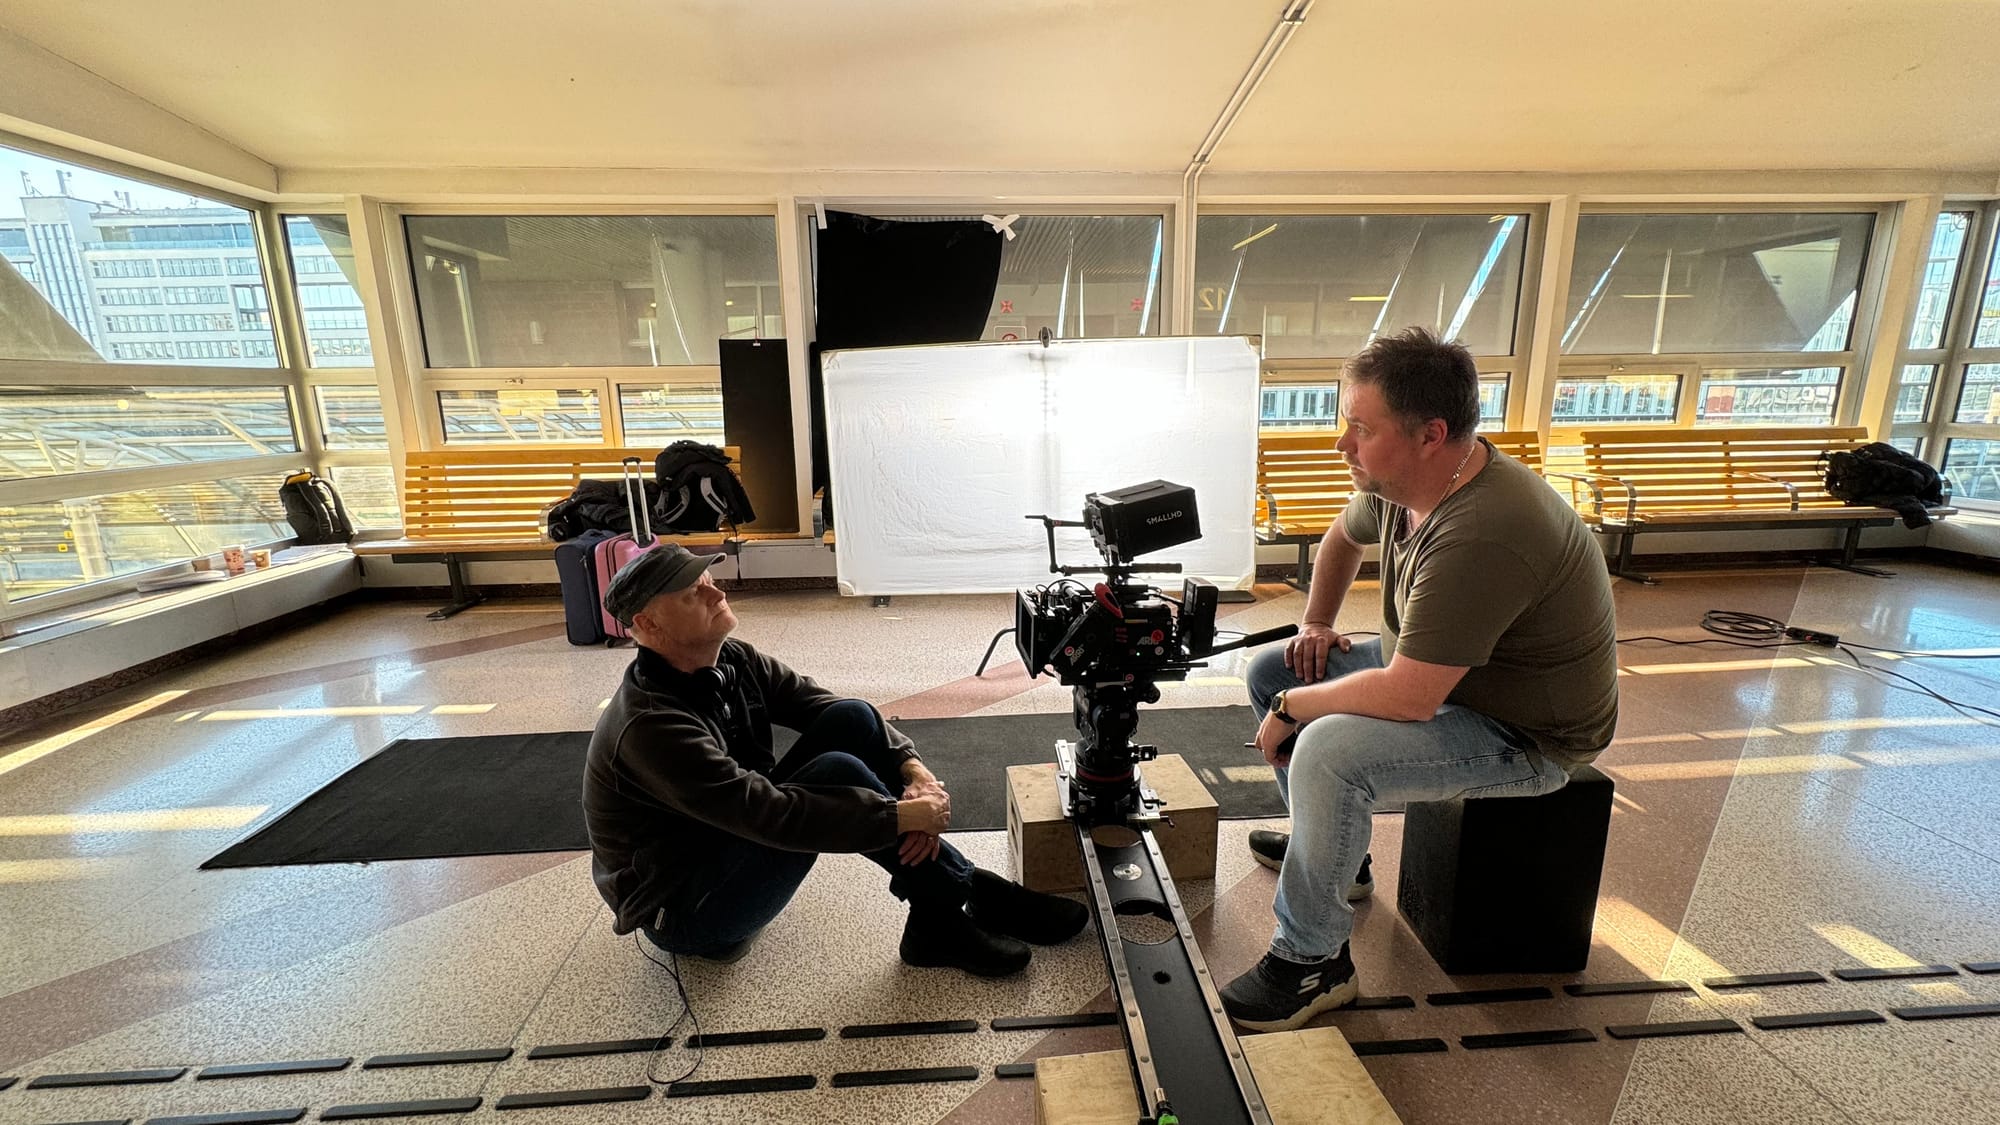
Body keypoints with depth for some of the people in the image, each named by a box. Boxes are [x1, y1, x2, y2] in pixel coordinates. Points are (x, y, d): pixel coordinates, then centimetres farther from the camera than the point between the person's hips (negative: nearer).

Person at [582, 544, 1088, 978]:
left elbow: (817, 702, -7)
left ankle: (937, 923, -11)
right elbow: (773, 816, -35)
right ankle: (968, 895, -11)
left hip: (733, 836, 8)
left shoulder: (730, 661, -5)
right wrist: (905, 815, -30)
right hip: (683, 913, -8)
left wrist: (914, 768, -23)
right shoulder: (650, 726, -29)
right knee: (837, 773, -30)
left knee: (850, 719, -13)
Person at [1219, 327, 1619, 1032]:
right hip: (1436, 671, 10)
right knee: (1269, 671, 8)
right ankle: (1331, 849, 26)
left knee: (1329, 750, -32)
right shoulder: (1404, 481, -7)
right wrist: (1316, 625, 9)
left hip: (1527, 736, -9)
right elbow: (1344, 537, 17)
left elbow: (1408, 697, -36)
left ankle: (1313, 962, -9)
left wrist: (1293, 706, -21)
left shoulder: (1480, 536, -36)